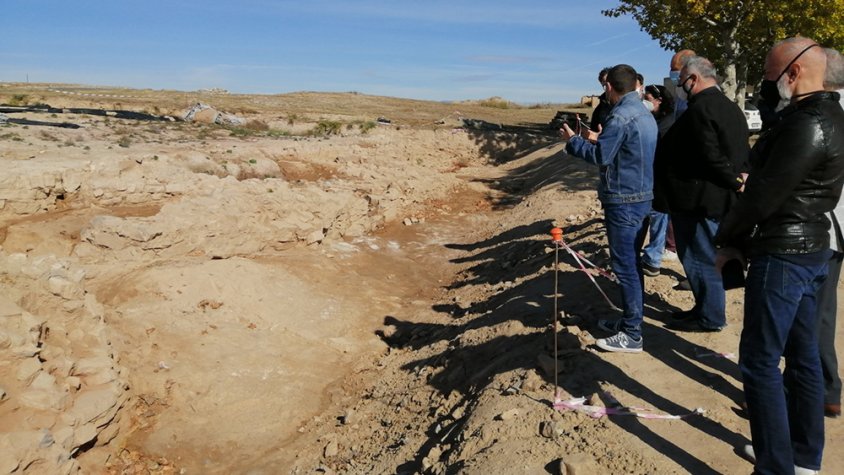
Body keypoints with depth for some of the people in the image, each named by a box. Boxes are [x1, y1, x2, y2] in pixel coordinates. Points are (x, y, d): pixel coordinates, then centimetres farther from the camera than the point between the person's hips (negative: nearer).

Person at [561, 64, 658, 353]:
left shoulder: (620, 116, -17)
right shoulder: (645, 114, 13)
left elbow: (600, 156, -17)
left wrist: (572, 139, -4)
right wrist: (598, 138, 18)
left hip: (623, 202, -10)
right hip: (642, 197, 10)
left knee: (625, 265, -4)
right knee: (631, 263, 17)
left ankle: (632, 335, 3)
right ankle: (630, 321, 29)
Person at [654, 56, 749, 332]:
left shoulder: (700, 108, -18)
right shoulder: (729, 107, 15)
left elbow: (711, 157, -24)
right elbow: (741, 153, 15)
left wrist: (734, 182, -14)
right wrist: (736, 181, 8)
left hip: (697, 198, -10)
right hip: (720, 197, 10)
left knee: (699, 258, 0)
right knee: (707, 256, 18)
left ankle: (710, 317, 10)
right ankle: (707, 309, 28)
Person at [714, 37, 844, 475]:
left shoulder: (804, 126, -21)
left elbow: (765, 196, -21)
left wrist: (725, 238, -4)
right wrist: (741, 243, 12)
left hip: (782, 256, -10)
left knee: (760, 362, -3)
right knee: (801, 356, 17)